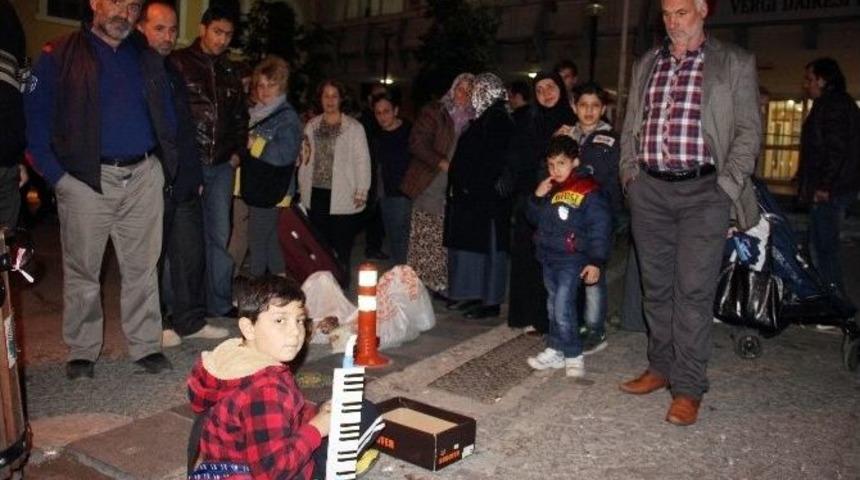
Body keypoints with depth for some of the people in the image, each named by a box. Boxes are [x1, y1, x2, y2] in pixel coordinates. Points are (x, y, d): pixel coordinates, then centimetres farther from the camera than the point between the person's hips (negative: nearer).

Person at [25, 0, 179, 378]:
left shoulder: (149, 60, 15)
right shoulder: (59, 56, 2)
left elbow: (167, 117, 19)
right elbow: (36, 117, -1)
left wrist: (165, 164, 8)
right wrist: (56, 174, -9)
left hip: (144, 176, 3)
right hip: (86, 177, -3)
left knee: (143, 267, 7)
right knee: (82, 270, 5)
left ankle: (146, 346, 17)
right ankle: (82, 352, 18)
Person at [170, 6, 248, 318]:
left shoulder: (230, 73, 16)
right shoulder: (178, 63, -1)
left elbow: (240, 117, 24)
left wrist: (237, 152, 13)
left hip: (221, 166, 5)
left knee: (219, 236, 7)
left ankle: (220, 305, 14)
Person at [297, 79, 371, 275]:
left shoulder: (354, 127, -4)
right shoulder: (311, 125, 10)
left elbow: (362, 160, -6)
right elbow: (305, 158, 13)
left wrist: (361, 191, -10)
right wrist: (302, 185, 10)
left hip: (342, 195, -4)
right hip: (316, 193, 4)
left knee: (341, 244, 0)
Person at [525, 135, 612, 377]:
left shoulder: (588, 191, -12)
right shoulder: (549, 190, 10)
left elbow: (600, 228, -12)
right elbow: (535, 219, 17)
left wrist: (596, 261, -15)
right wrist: (537, 197, -1)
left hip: (572, 260, -7)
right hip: (548, 258, 8)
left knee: (563, 308, -12)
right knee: (553, 306, 15)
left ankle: (573, 356, 1)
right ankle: (555, 351, 26)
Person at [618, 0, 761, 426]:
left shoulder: (735, 63, 4)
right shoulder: (645, 66, 16)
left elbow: (748, 130, 1)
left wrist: (727, 185, -9)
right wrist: (629, 171, 6)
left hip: (703, 191, -4)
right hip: (649, 190, 4)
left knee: (693, 290, -6)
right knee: (656, 287, 10)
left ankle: (689, 388, 3)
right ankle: (661, 368, 24)